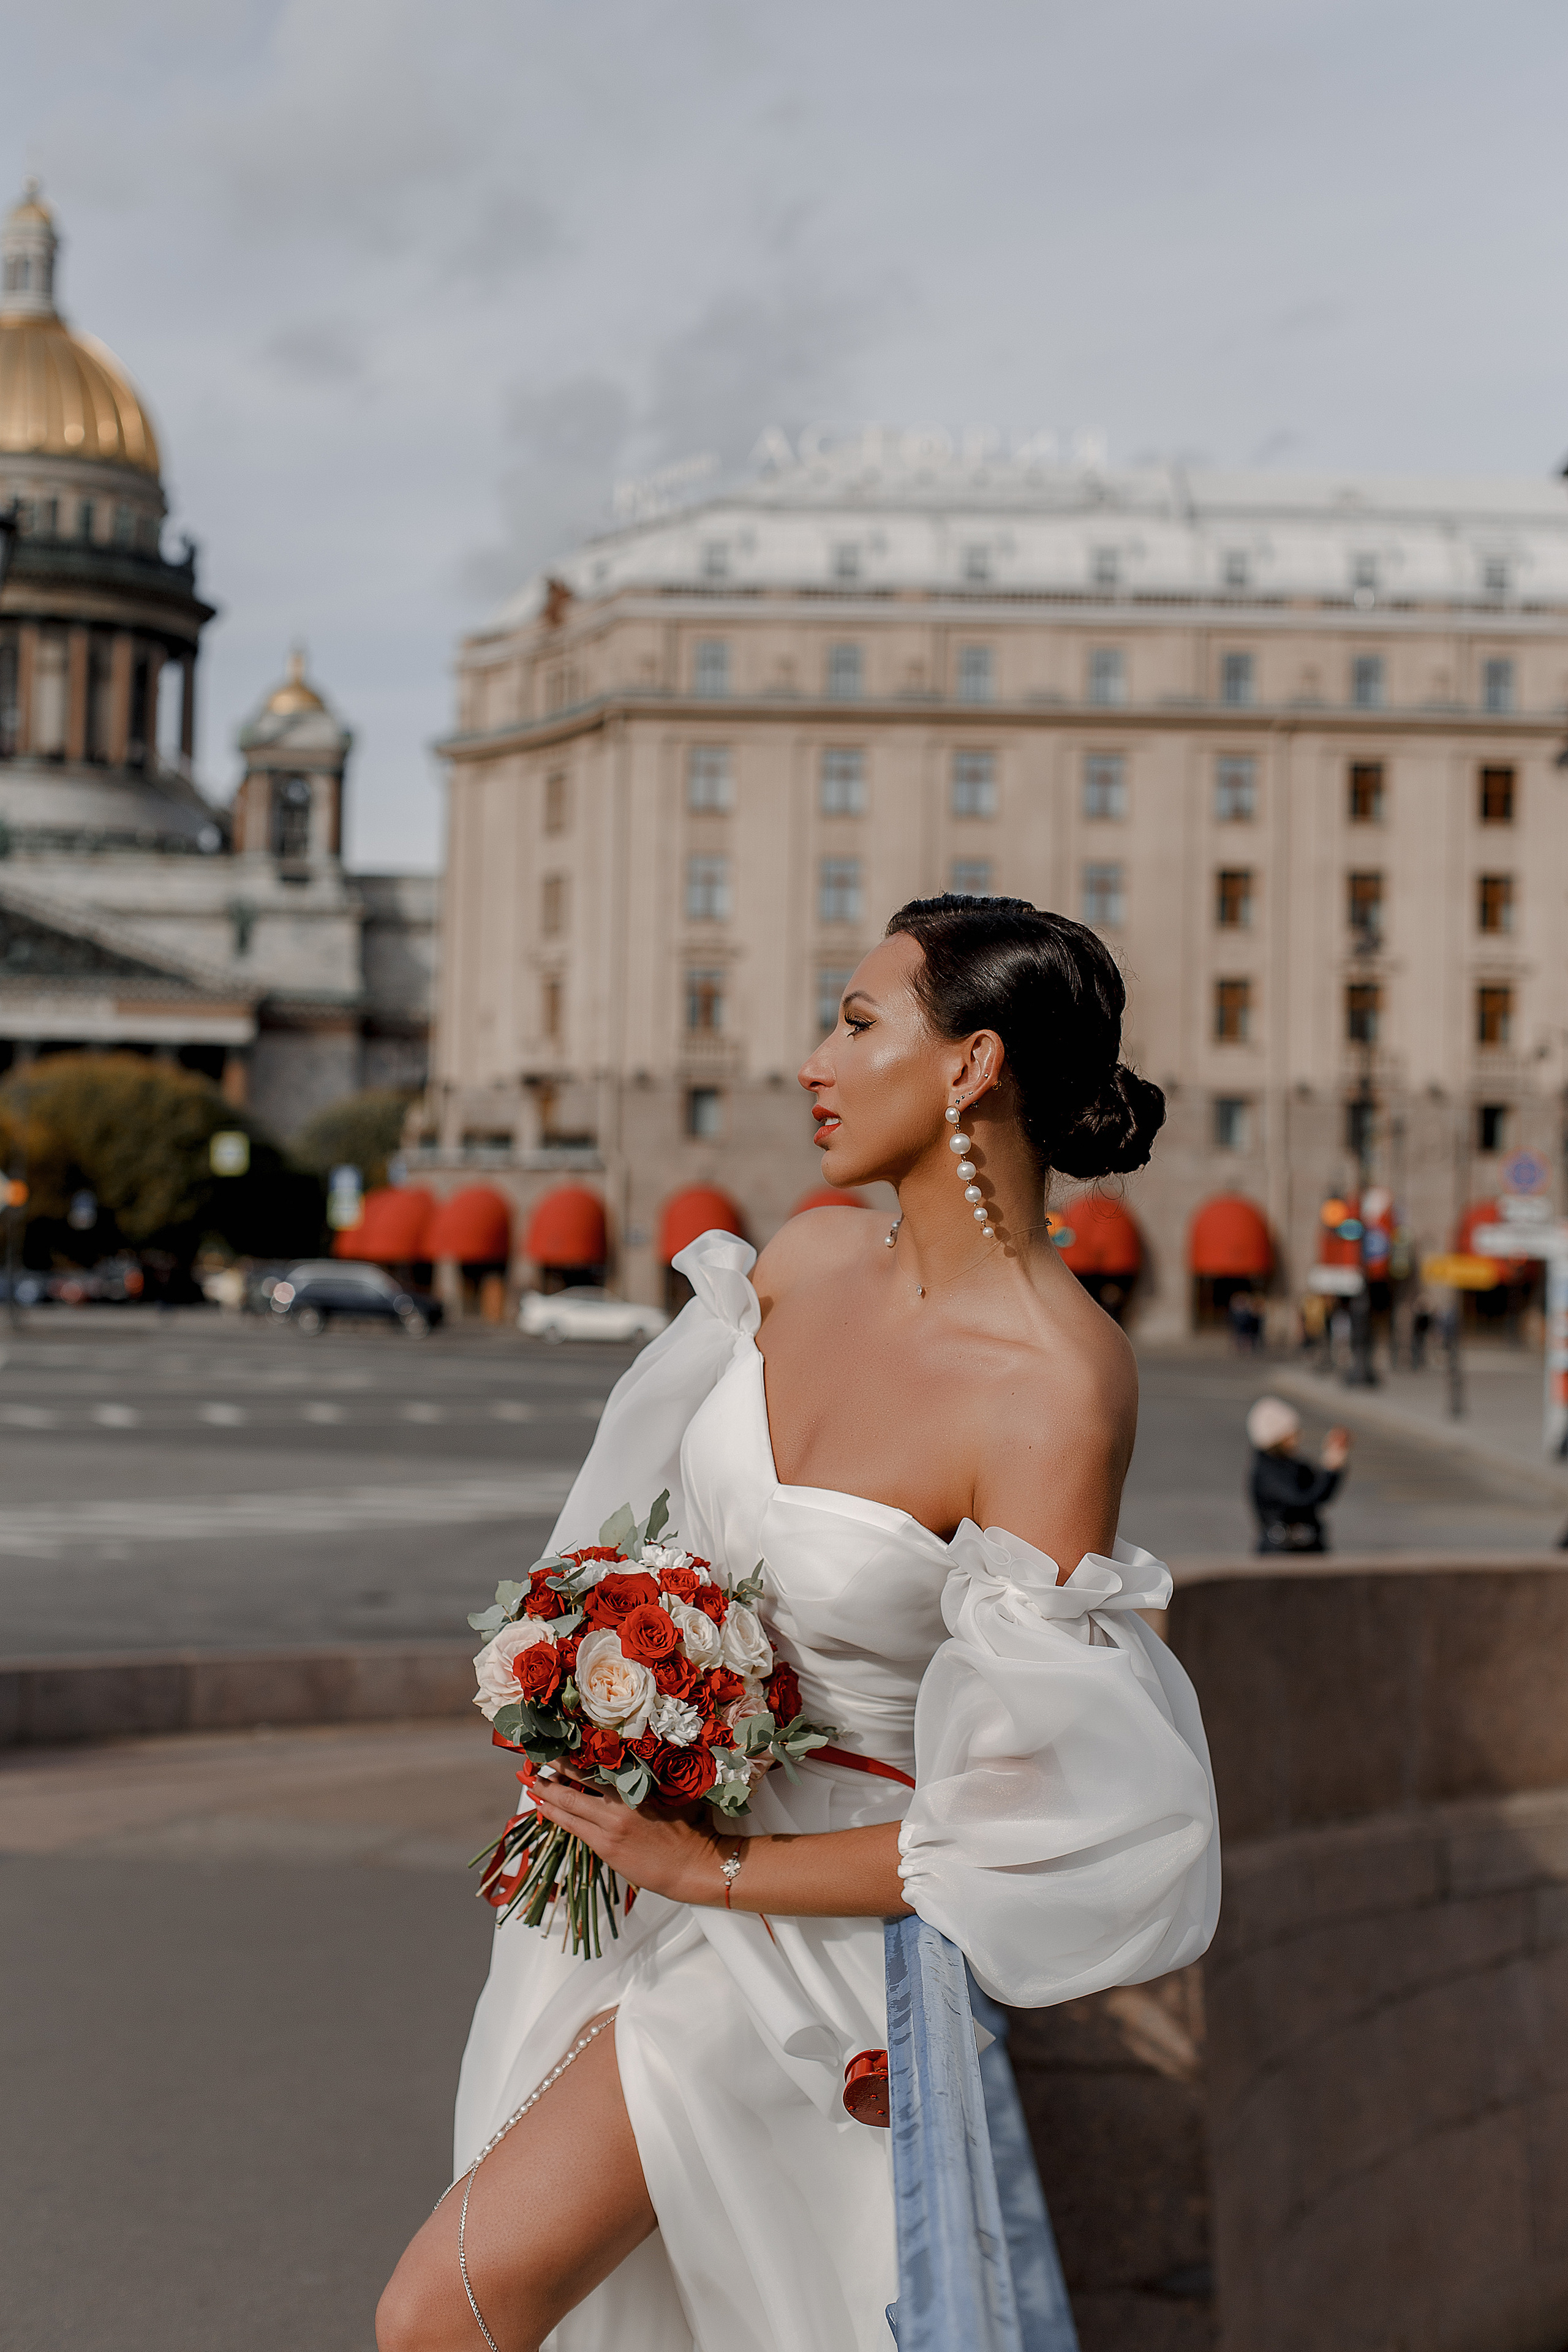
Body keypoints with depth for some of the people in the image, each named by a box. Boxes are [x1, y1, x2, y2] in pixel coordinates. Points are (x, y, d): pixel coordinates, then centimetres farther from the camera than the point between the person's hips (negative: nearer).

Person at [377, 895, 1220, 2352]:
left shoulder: (1055, 1395, -27)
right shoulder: (814, 1255, -6)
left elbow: (1025, 1824, -26)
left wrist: (709, 1870, -20)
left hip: (810, 1901, -7)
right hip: (648, 1821, 7)